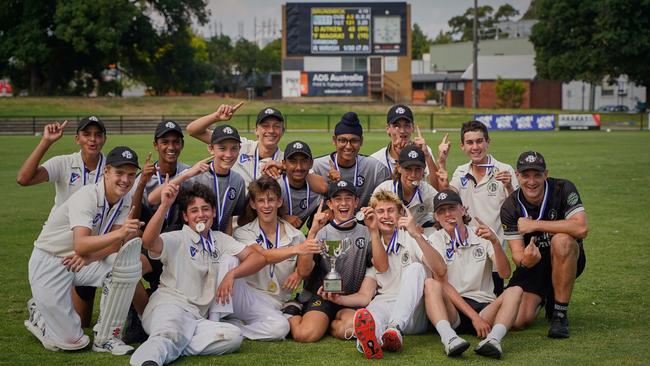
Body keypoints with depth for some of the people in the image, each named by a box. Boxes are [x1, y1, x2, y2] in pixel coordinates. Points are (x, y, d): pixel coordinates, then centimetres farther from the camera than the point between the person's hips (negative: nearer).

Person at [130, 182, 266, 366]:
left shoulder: (220, 240, 23)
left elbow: (258, 258, 15)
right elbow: (149, 242, -15)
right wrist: (165, 205, -26)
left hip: (196, 318, 5)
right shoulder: (177, 239, 7)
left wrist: (232, 274, -4)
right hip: (169, 305, -5)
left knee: (234, 336, -27)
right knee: (168, 336, -39)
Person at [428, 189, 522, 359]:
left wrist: (495, 242, -22)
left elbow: (505, 273, -3)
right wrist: (474, 317, -18)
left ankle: (493, 339, -50)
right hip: (452, 309, -2)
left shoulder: (482, 236, 10)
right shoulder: (436, 240, 6)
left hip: (485, 307, 2)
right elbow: (443, 283, -7)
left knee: (515, 291, -26)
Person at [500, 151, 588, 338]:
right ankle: (543, 298, 20)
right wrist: (525, 261, -39)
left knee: (561, 240, -37)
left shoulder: (563, 189, -16)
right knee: (517, 320, -19)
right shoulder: (510, 207, -9)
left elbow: (581, 228, -31)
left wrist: (535, 225, -27)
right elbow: (517, 252, -12)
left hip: (567, 260, -2)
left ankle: (560, 315, -22)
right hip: (534, 263, 2)